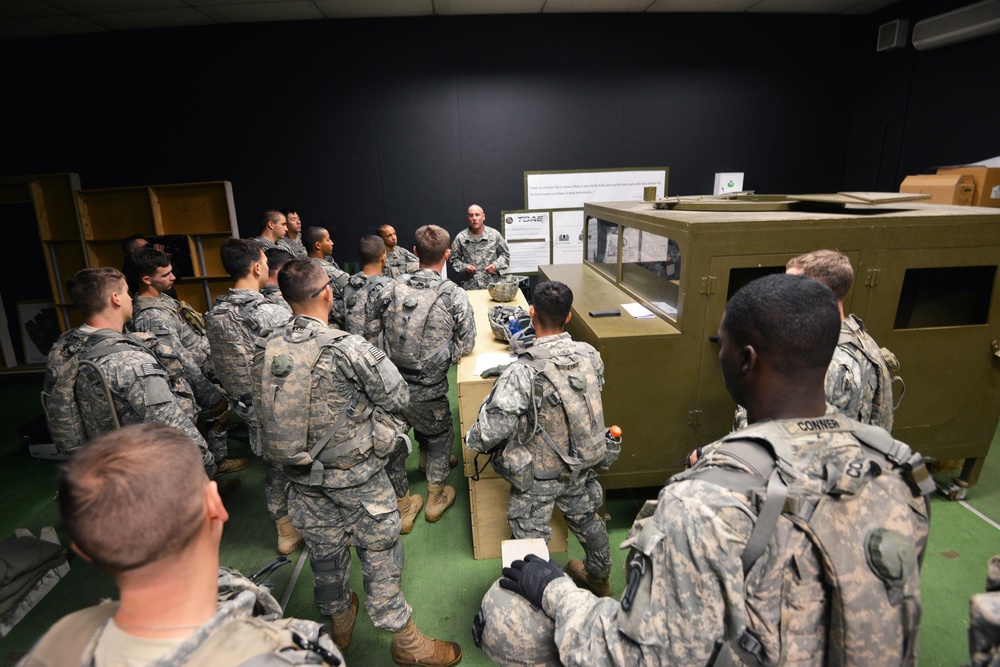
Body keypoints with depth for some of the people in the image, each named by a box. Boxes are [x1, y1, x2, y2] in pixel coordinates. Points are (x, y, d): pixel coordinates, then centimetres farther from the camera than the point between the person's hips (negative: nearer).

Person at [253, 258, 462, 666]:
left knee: (324, 552, 23)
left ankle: (339, 624, 48)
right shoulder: (347, 349, -25)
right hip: (355, 475, -5)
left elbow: (264, 412, 4)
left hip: (303, 476, 6)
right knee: (379, 554, 10)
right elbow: (398, 396, -16)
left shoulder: (267, 351, -7)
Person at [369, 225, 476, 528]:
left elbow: (370, 333, -1)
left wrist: (395, 358, 10)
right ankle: (435, 498, 40)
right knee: (441, 435, 26)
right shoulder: (455, 297, -12)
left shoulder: (390, 291, -4)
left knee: (394, 442, 23)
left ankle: (403, 509, 40)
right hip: (428, 392, -3)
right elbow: (465, 345, -7)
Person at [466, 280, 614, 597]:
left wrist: (472, 441, -7)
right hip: (581, 467, 6)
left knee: (530, 540, 17)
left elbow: (493, 429, -31)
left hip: (538, 477, -6)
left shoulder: (521, 374, -31)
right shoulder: (590, 356, -14)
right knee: (586, 519, 30)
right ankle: (599, 577, 55)